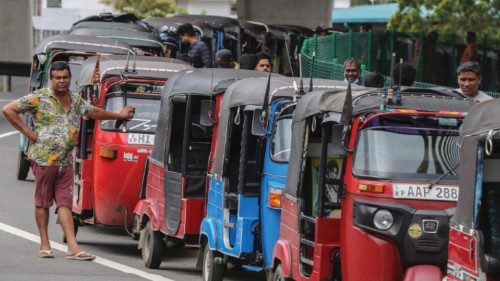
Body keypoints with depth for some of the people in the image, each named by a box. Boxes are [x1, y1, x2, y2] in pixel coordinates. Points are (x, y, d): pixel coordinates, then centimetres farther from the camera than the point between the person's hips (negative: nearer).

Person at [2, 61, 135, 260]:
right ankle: (44, 245, 12)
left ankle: (73, 247, -6)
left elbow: (95, 112, 32)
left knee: (65, 203, 1)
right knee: (43, 202, 4)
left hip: (65, 162, 5)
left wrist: (119, 115, 40)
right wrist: (28, 132, -8)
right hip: (44, 159, -5)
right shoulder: (39, 98, -5)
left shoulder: (76, 101, 14)